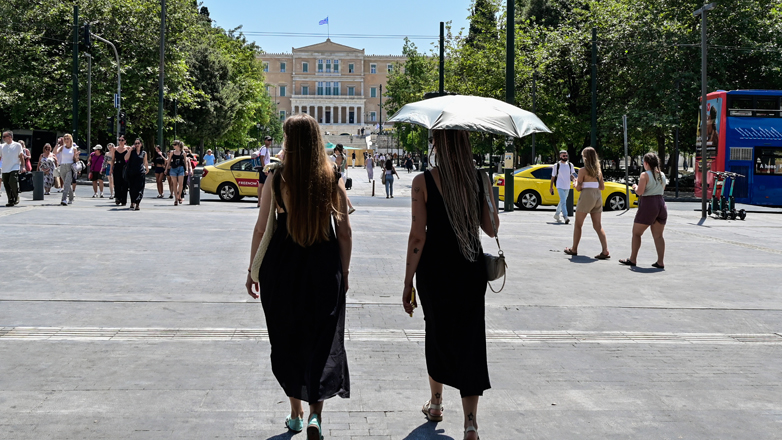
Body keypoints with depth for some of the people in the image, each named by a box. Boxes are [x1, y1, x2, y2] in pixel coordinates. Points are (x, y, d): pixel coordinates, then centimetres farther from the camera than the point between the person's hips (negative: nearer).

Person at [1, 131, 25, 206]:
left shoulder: (17, 145, 3)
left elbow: (21, 156, 5)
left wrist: (23, 166, -1)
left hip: (14, 168, -4)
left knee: (13, 182, -19)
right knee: (6, 185, 2)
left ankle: (16, 197, 2)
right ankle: (10, 201, 11)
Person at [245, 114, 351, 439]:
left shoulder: (276, 179, -7)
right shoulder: (333, 180, -4)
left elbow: (261, 230, -3)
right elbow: (344, 232, -1)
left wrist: (252, 271, 7)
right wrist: (344, 272, 10)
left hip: (282, 269, 0)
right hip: (324, 269, 0)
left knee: (287, 342, 16)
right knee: (322, 344, 6)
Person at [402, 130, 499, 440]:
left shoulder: (423, 182, -10)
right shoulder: (480, 179, -2)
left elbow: (417, 235, -11)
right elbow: (491, 229, 4)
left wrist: (408, 281, -5)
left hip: (435, 270, -1)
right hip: (472, 271, 1)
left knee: (437, 334, 19)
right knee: (469, 339, 3)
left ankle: (436, 403, 36)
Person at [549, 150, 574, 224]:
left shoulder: (570, 165, 8)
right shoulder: (556, 165, -2)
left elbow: (571, 175, 13)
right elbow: (553, 176, 3)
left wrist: (574, 180, -9)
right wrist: (551, 187, 4)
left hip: (567, 186, 5)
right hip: (560, 186, -5)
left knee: (562, 201, 16)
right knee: (563, 201, -18)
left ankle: (556, 215, 33)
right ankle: (565, 217, -27)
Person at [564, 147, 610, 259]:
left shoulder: (583, 171, -9)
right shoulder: (599, 171, 9)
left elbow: (578, 188, -10)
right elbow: (602, 187, 12)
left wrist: (576, 183, 10)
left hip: (586, 196, -6)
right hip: (598, 197, 6)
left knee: (578, 225, 8)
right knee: (598, 226, 4)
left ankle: (574, 249, 15)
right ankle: (605, 251, -8)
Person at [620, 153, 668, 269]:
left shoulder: (645, 175, -10)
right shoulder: (662, 175, 11)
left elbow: (640, 192, -17)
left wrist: (635, 187, 3)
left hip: (648, 204, -6)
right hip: (661, 204, 6)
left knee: (636, 233, 7)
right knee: (658, 236, 7)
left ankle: (633, 259, 10)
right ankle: (661, 262, 1)